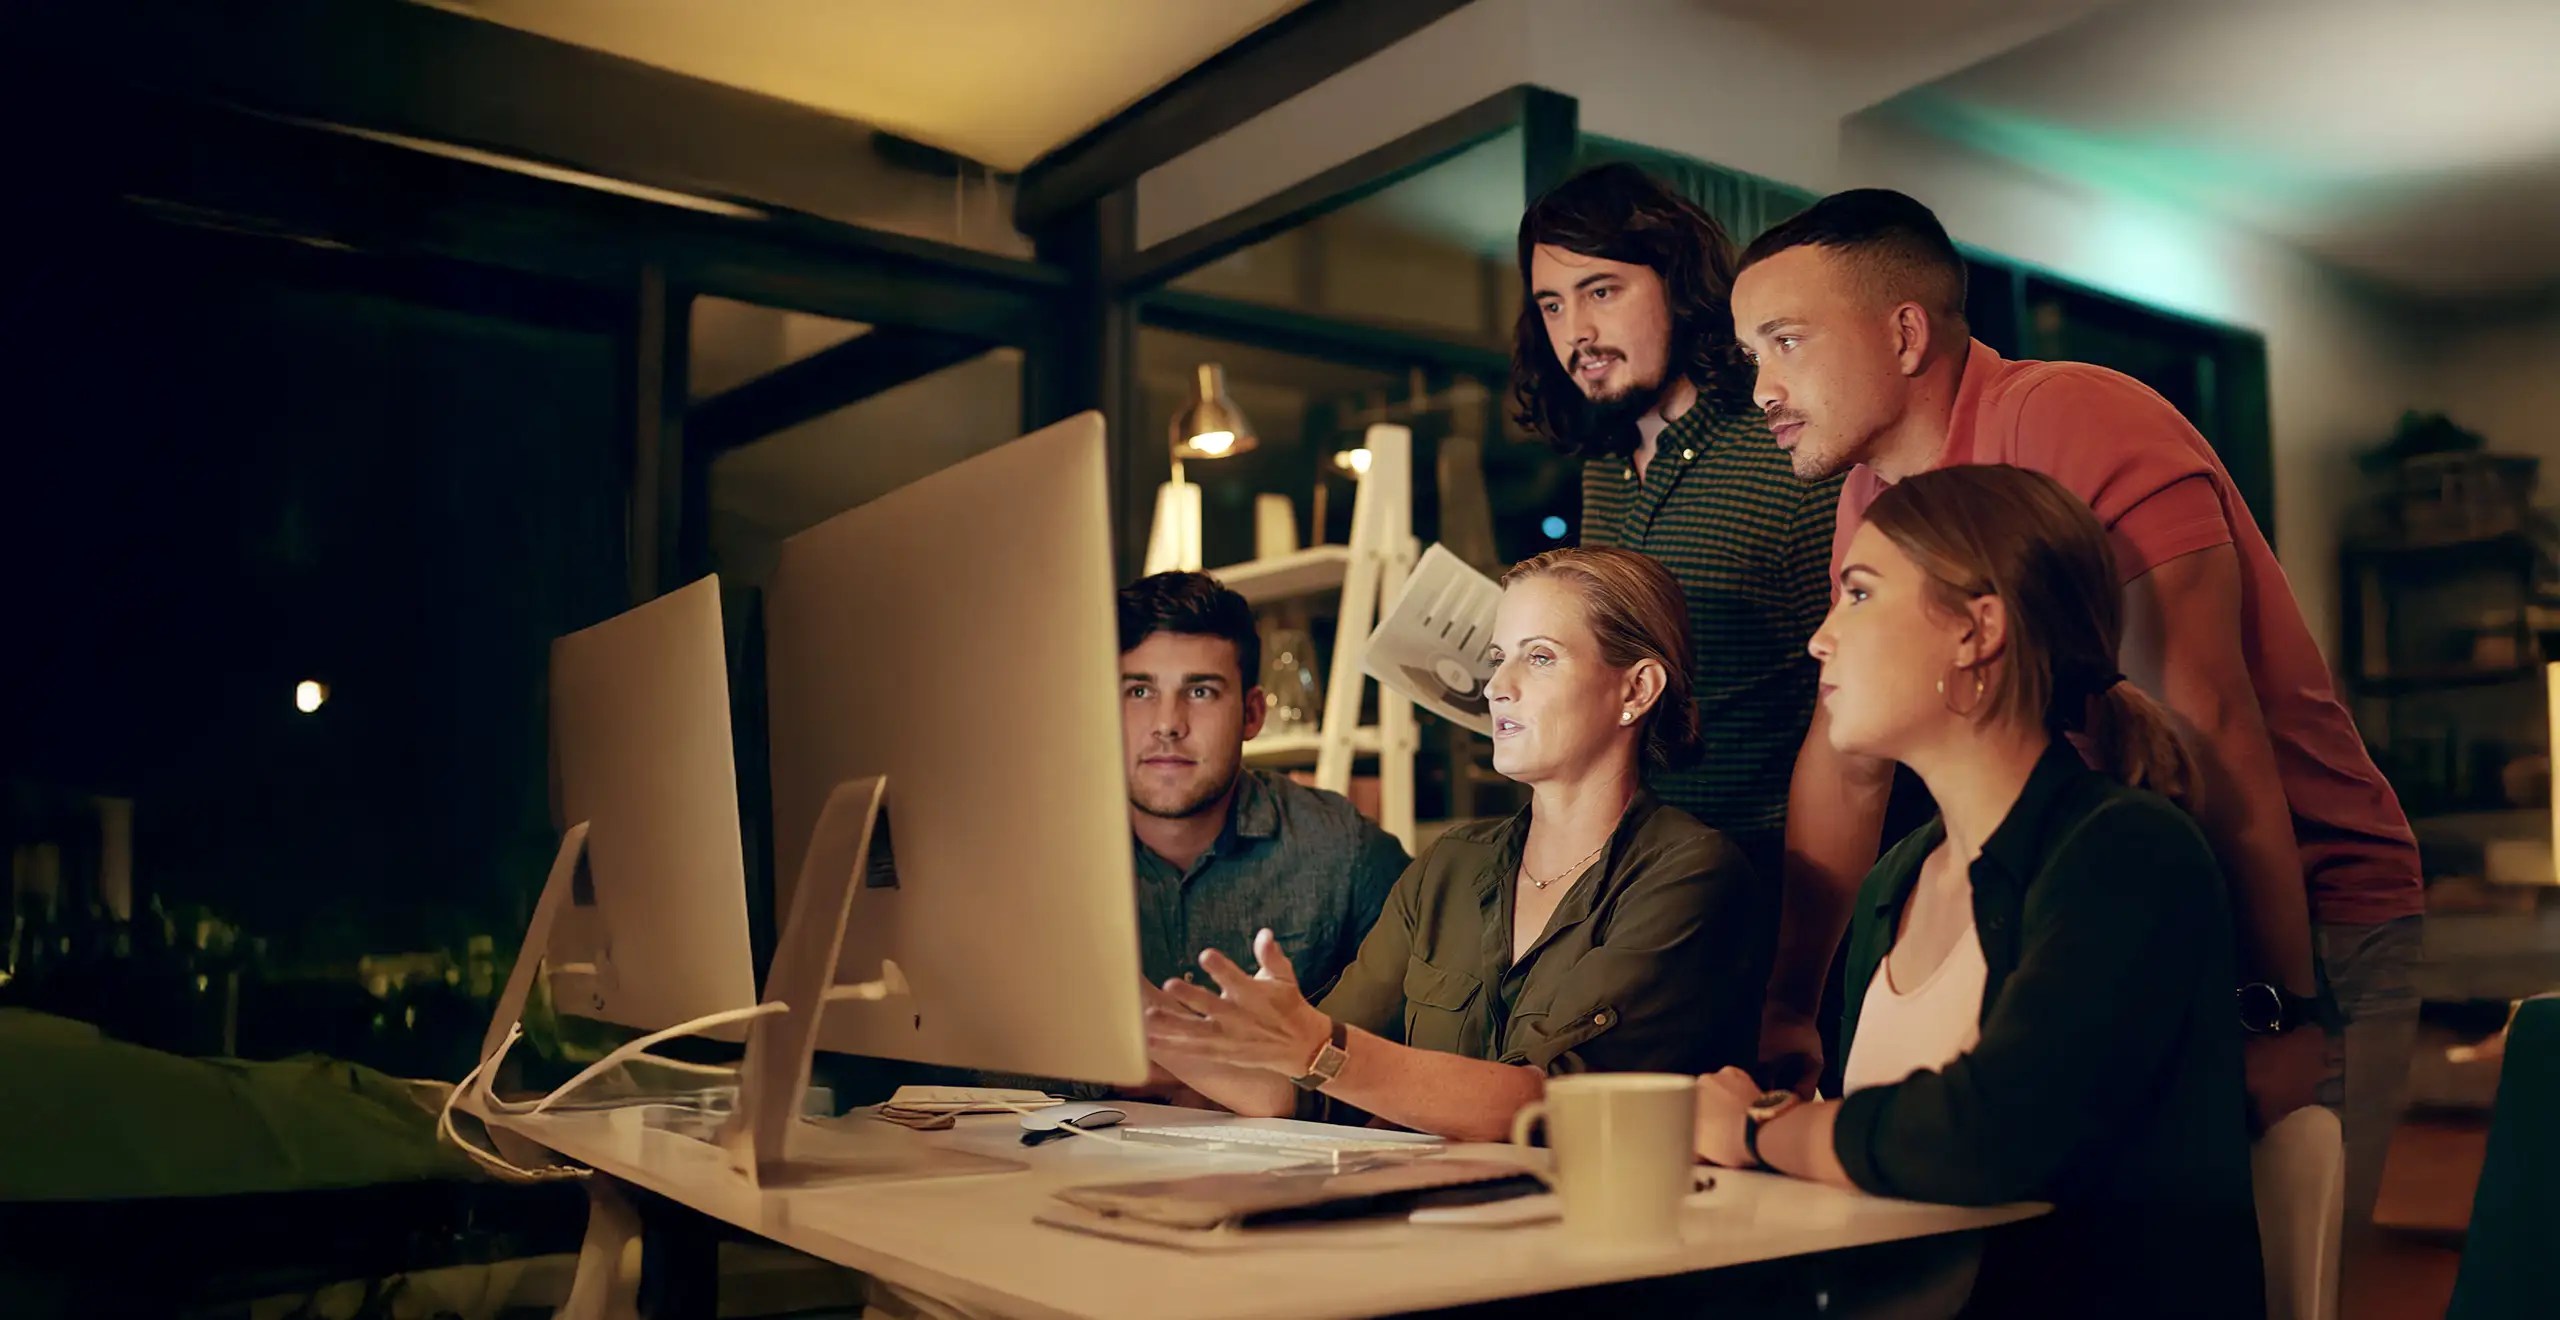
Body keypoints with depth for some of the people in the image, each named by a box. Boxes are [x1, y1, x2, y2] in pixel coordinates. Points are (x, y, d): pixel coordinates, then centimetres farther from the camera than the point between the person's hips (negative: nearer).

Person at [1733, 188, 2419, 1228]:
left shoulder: (2077, 423, -21)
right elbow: (1845, 761, 4)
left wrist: (2278, 1011, -24)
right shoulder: (1873, 495, 3)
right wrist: (1789, 1009, 1)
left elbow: (2205, 731, -25)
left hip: (2299, 919, -6)